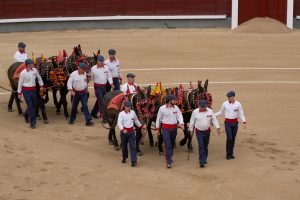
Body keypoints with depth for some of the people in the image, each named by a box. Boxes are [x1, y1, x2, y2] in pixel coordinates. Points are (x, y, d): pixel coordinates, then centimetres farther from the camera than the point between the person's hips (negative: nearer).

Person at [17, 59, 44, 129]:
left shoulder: (35, 70, 0)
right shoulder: (23, 73, -13)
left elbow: (39, 78, 14)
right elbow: (20, 83, -6)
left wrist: (41, 86, 5)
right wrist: (19, 93, -3)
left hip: (33, 90, 6)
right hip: (26, 91, -6)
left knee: (33, 105, 15)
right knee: (30, 106, -8)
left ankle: (26, 116, 44)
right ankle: (32, 123, -3)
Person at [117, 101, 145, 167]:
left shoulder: (133, 112, 2)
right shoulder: (121, 114, -10)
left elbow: (136, 120, 20)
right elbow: (119, 123, -21)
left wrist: (141, 126, 28)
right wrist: (123, 129, -37)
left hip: (131, 132, 1)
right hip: (124, 131, -1)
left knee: (132, 146, -7)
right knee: (124, 146, 14)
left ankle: (133, 161, -11)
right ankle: (124, 158, 37)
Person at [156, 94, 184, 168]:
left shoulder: (176, 108, 2)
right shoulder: (162, 108, -7)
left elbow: (179, 116, -3)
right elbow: (158, 119, 1)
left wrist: (181, 124, -21)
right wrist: (157, 129, 5)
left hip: (174, 128, 4)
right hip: (165, 128, -4)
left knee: (172, 144, 16)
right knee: (167, 145, -11)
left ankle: (169, 157, 36)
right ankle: (169, 162, -14)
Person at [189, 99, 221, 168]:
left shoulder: (210, 111, -5)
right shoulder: (195, 112, -10)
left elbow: (214, 120, -1)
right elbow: (192, 122, 0)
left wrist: (218, 128, -5)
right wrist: (191, 130, 6)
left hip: (207, 131, 3)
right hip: (199, 132, -3)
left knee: (205, 146, 13)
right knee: (201, 146, -12)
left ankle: (204, 159, 31)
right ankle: (202, 162, -13)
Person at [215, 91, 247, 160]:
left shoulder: (238, 104, -4)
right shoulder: (225, 104, -4)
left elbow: (241, 114, -2)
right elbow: (220, 112, 8)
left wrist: (244, 122, -15)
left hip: (235, 123, 2)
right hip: (228, 123, -1)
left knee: (233, 138, 8)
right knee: (229, 138, -10)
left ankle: (231, 154, 19)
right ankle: (228, 154, 1)